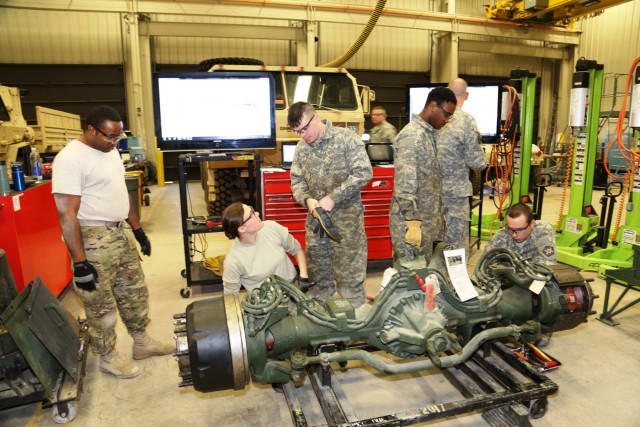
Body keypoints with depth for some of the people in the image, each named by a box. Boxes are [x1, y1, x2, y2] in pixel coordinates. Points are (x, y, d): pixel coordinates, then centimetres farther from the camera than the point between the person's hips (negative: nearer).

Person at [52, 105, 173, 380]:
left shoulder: (110, 151, 8)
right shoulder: (70, 159, -19)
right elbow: (67, 214, -22)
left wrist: (138, 230, 17)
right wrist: (79, 262, -22)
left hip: (122, 233, 9)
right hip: (94, 240, -8)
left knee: (135, 293, 19)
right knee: (101, 305, 8)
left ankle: (142, 342, 37)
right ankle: (108, 358, 28)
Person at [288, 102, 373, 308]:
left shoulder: (346, 138, -11)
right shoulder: (301, 148, 5)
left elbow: (364, 173, -17)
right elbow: (296, 181, 10)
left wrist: (333, 197, -20)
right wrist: (307, 200, -12)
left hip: (346, 217, -5)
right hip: (315, 218, 5)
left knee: (350, 275, 4)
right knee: (317, 274, 16)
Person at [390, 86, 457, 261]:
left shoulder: (430, 133, 12)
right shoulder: (411, 136, -18)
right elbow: (404, 184, -24)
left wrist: (436, 215, 19)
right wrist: (413, 222, -24)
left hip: (427, 217, 9)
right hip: (412, 220, -9)